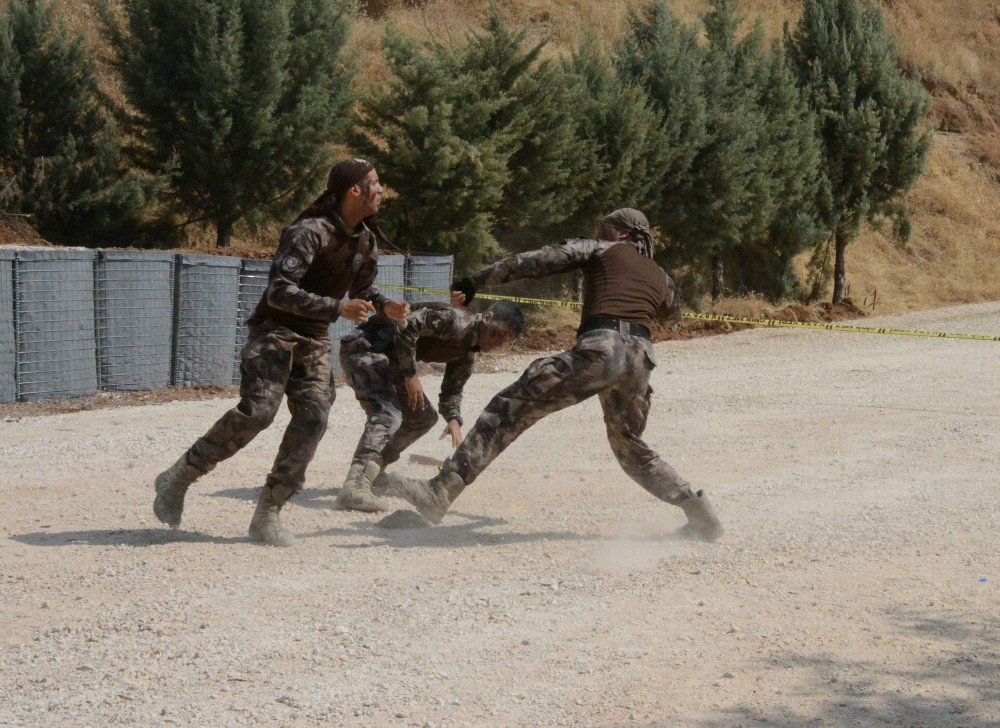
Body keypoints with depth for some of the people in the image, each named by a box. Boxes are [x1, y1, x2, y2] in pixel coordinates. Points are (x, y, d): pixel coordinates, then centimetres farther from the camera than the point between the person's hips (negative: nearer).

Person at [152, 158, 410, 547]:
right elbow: (279, 292, -28)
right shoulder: (310, 231, -21)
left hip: (314, 339, 8)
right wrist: (338, 309, -33)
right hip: (275, 330, -8)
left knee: (313, 416, -8)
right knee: (257, 411, -21)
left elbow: (362, 287, 22)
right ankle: (177, 480, -6)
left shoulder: (365, 238, 7)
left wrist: (385, 306, 0)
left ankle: (267, 515, -3)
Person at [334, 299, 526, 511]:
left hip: (389, 360, 11)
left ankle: (374, 470, 25)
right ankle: (354, 486, -43)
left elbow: (452, 390, 14)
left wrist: (454, 420, -8)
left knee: (424, 416, 18)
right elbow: (407, 326, -30)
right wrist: (411, 375, -24)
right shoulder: (457, 321, -20)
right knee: (387, 415, -28)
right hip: (364, 347, -11)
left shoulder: (467, 355, 11)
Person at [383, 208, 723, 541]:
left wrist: (477, 281, 7)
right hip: (641, 359, 6)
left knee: (511, 408, -6)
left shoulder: (601, 250, 17)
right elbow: (673, 314, 52)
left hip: (600, 348, -6)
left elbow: (536, 261, 7)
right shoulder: (661, 278, 29)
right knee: (630, 446, 27)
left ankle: (441, 491, -15)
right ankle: (695, 506, 13)